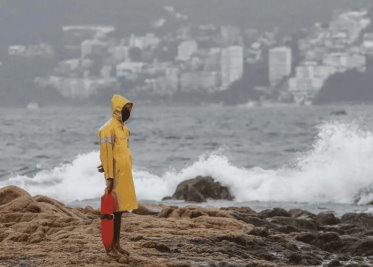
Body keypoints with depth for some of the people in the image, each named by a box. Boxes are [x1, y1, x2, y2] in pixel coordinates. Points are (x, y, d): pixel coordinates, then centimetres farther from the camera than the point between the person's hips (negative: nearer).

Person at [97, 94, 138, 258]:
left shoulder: (124, 129, 15)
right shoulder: (109, 129, -14)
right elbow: (106, 154, -18)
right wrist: (109, 178, -21)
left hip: (125, 175, 9)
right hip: (116, 176, -9)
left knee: (120, 210, 11)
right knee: (113, 210, -6)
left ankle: (117, 244, 17)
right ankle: (110, 246, -3)